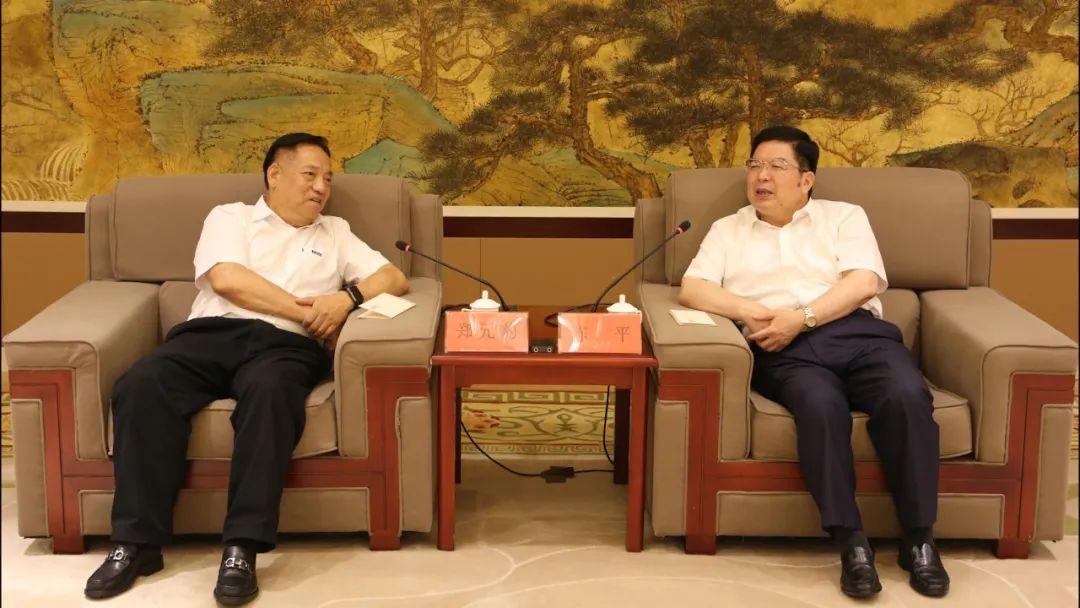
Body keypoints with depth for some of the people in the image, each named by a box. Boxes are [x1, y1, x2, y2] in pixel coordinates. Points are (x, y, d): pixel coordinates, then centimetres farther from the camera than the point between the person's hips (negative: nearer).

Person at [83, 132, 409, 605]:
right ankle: (137, 541, -27)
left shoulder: (335, 233, 28)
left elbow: (395, 279, 18)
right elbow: (225, 278, 0)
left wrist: (346, 297, -3)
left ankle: (242, 548, -41)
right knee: (141, 385, -32)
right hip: (211, 332, 0)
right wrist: (304, 310, -3)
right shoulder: (229, 217, 20)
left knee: (269, 390, -39)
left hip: (283, 344, 0)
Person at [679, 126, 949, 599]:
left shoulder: (844, 215, 21)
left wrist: (801, 318, -10)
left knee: (907, 396, -31)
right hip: (786, 350, -1)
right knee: (821, 404, -36)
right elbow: (691, 290, 9)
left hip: (857, 332, 1)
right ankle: (851, 543, -31)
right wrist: (750, 311, -9)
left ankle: (918, 538, -22)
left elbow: (864, 282, 4)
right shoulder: (727, 230, 25)